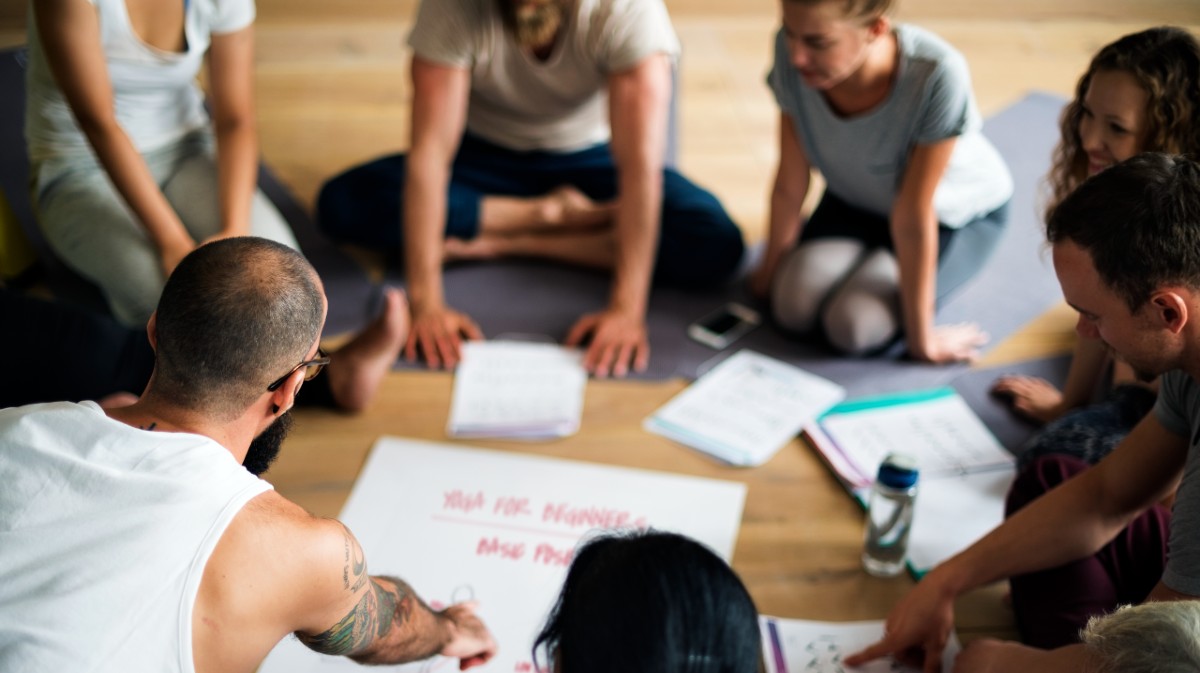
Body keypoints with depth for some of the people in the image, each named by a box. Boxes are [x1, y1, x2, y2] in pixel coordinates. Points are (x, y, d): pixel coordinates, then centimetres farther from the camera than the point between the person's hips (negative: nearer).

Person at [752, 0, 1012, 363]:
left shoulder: (937, 74, -39)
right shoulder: (792, 51, -28)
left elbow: (913, 216, -31)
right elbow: (790, 182, -15)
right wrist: (771, 268, -3)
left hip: (954, 211, -3)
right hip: (854, 200, 4)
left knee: (853, 326, -22)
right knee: (794, 308, -17)